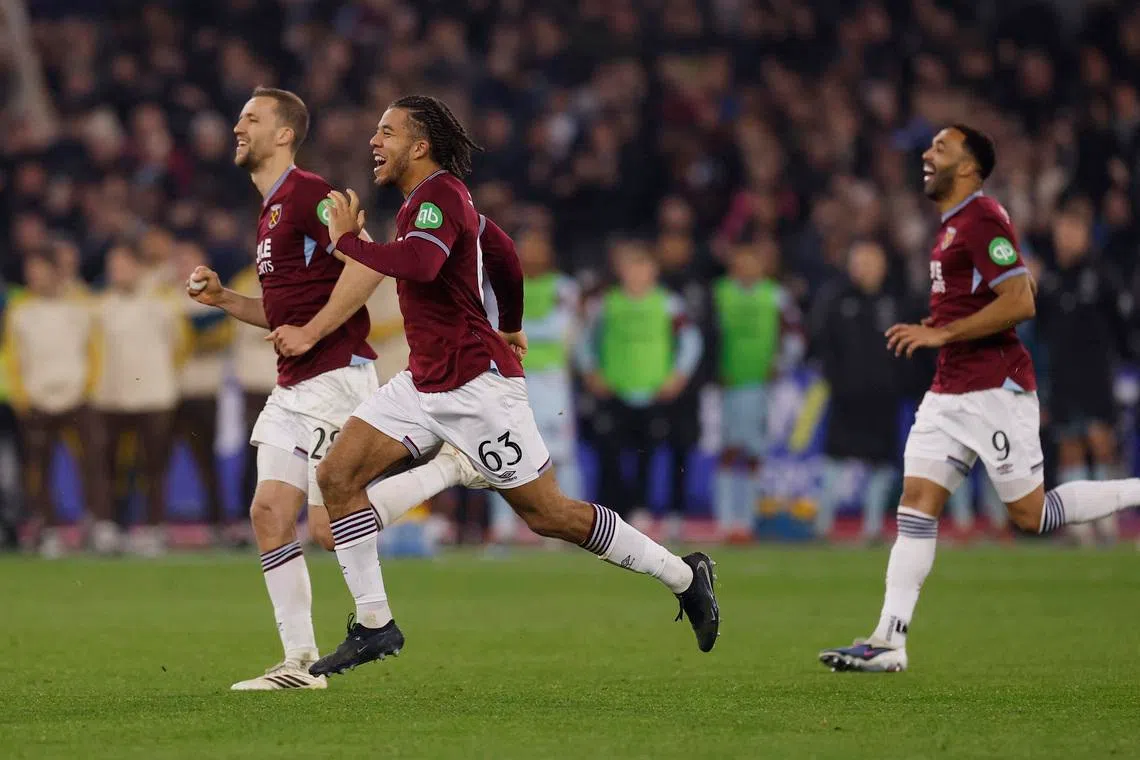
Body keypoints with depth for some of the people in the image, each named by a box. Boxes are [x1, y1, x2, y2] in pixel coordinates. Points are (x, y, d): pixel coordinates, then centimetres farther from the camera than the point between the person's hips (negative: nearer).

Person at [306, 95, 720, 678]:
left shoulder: (439, 195, -17)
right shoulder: (438, 196, 14)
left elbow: (419, 263, -38)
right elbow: (503, 252, 28)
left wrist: (348, 240, -25)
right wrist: (511, 326, 42)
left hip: (475, 383, -10)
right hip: (427, 380, 10)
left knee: (548, 515, -3)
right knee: (337, 476, -2)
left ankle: (683, 576, 11)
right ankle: (373, 624, 1)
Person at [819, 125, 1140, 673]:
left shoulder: (981, 221, -14)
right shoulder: (954, 225, 16)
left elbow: (1020, 302, -22)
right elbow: (1015, 290, 27)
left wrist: (942, 333, -21)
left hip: (994, 391, -9)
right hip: (950, 393, 9)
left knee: (1030, 514, -5)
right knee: (916, 504, -1)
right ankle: (889, 643, -5)